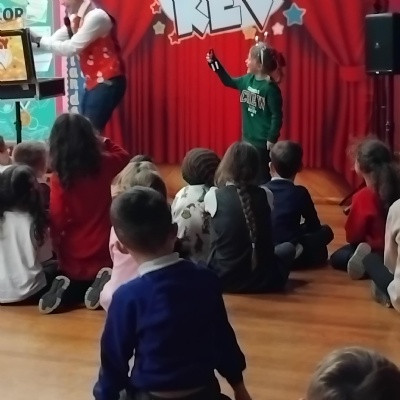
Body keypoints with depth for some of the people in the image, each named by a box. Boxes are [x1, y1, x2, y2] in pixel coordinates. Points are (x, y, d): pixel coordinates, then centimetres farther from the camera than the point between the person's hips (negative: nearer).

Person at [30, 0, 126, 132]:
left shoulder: (96, 17, -16)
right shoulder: (75, 20, 12)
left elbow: (71, 48, -19)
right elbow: (53, 41, 8)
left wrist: (38, 40, -17)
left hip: (107, 82, -9)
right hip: (92, 82, 9)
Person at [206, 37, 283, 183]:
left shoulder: (270, 88, -20)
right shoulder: (247, 79, 2)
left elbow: (277, 115, -18)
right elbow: (229, 81, 19)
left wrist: (272, 139, -18)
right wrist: (215, 64, 9)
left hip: (263, 140, -8)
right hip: (247, 137, 8)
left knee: (262, 175, 2)